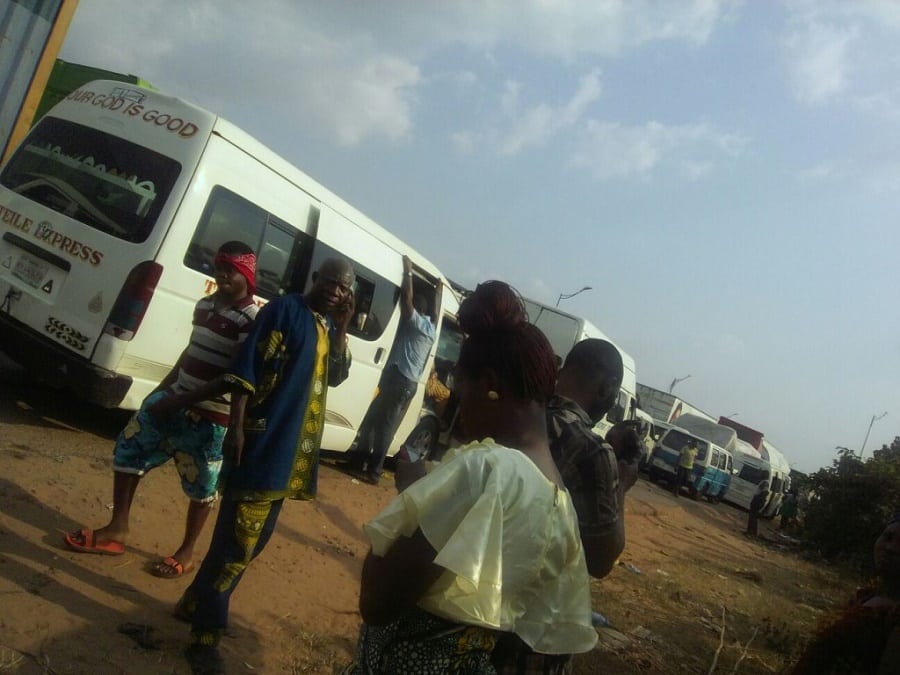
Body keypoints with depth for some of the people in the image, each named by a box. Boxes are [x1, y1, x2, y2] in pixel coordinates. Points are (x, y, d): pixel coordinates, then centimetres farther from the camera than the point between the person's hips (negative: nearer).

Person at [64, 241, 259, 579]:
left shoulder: (250, 321, -17)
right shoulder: (205, 305, 9)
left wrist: (180, 400, -21)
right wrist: (161, 389, 19)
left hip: (209, 416, -8)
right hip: (172, 399, 8)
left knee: (200, 486, 6)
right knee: (128, 448, 12)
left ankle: (186, 553, 25)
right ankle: (117, 530, 26)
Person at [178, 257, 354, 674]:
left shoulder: (329, 326, 14)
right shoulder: (285, 309, -8)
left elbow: (336, 376, 8)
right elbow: (247, 368, -13)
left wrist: (340, 328, -2)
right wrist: (237, 426, -18)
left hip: (294, 449, 8)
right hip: (264, 441, -8)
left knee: (254, 537, 18)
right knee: (238, 539, -4)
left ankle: (197, 604, 34)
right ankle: (205, 634, 9)